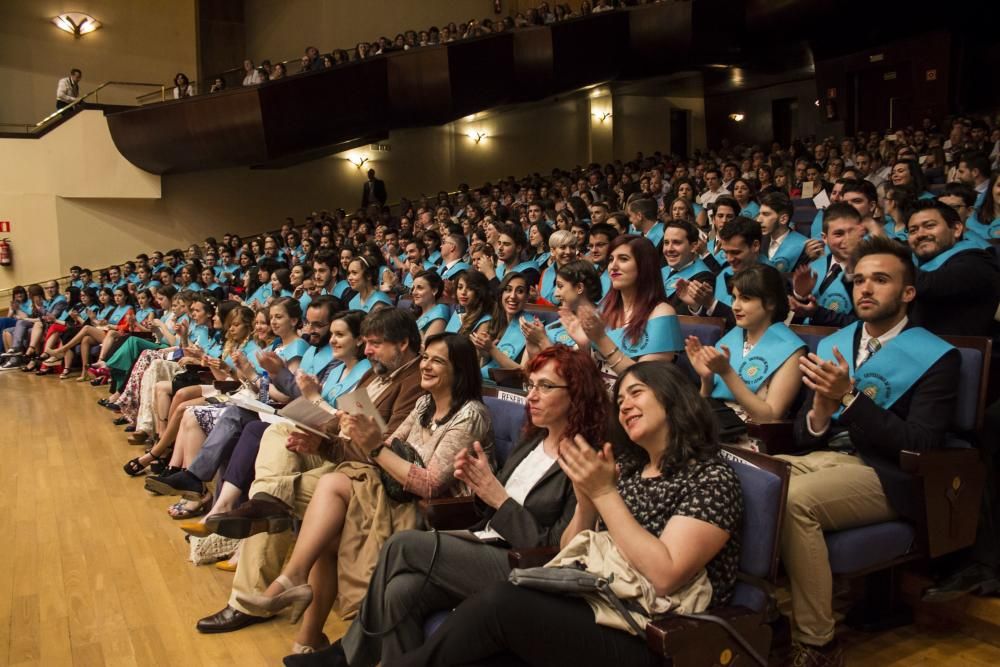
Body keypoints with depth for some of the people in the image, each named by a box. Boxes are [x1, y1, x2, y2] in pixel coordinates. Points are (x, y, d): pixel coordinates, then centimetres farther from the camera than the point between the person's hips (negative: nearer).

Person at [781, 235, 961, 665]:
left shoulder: (936, 356, -1)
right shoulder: (831, 344, 15)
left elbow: (922, 445, -12)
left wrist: (849, 396, -18)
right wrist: (820, 409, -10)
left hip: (882, 475, -5)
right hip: (819, 459, 5)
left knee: (794, 501, -33)